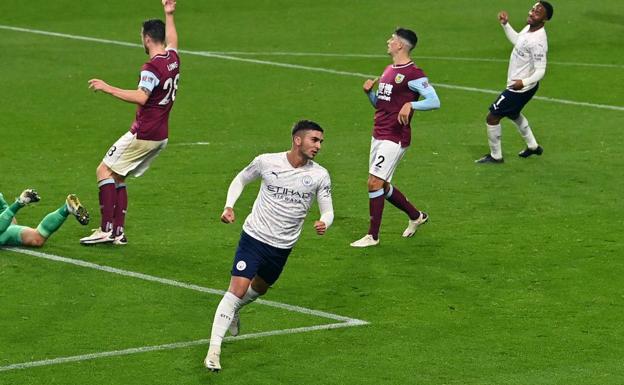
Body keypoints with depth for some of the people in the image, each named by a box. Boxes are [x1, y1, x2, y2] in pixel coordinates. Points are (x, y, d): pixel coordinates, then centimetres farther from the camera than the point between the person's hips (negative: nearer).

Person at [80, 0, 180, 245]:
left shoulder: (152, 67, -19)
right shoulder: (173, 59, 8)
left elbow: (141, 97, -33)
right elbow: (171, 41, 32)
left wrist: (108, 88, -29)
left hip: (143, 135, -9)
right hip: (161, 136, 9)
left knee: (104, 171, -5)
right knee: (117, 177, 15)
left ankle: (106, 229, -12)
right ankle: (118, 232, 11)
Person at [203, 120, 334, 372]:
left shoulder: (319, 176, -6)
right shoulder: (267, 162, -10)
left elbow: (327, 211, -1)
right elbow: (241, 179, 8)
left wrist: (324, 223, -25)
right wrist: (229, 206, -6)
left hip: (283, 247, 4)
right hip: (254, 236, -4)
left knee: (260, 288, 24)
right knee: (237, 290, -16)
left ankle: (233, 311, 57)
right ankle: (214, 349, -14)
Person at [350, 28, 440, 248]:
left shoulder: (412, 74, -12)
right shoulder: (389, 71, 16)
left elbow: (434, 101, -17)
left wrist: (410, 105, -29)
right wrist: (369, 91, 4)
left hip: (395, 137, -10)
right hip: (379, 135, 10)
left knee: (375, 183, -12)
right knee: (382, 186, 14)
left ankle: (373, 236, -4)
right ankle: (416, 216, 33)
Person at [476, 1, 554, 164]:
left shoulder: (537, 41, -31)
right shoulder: (529, 28, -3)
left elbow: (540, 70, -30)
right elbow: (516, 40, 19)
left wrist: (524, 82, -44)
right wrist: (505, 24, 10)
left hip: (520, 89, -10)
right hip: (517, 85, 10)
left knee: (492, 118, 1)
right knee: (513, 114, 33)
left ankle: (495, 156, 17)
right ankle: (533, 146, 48)